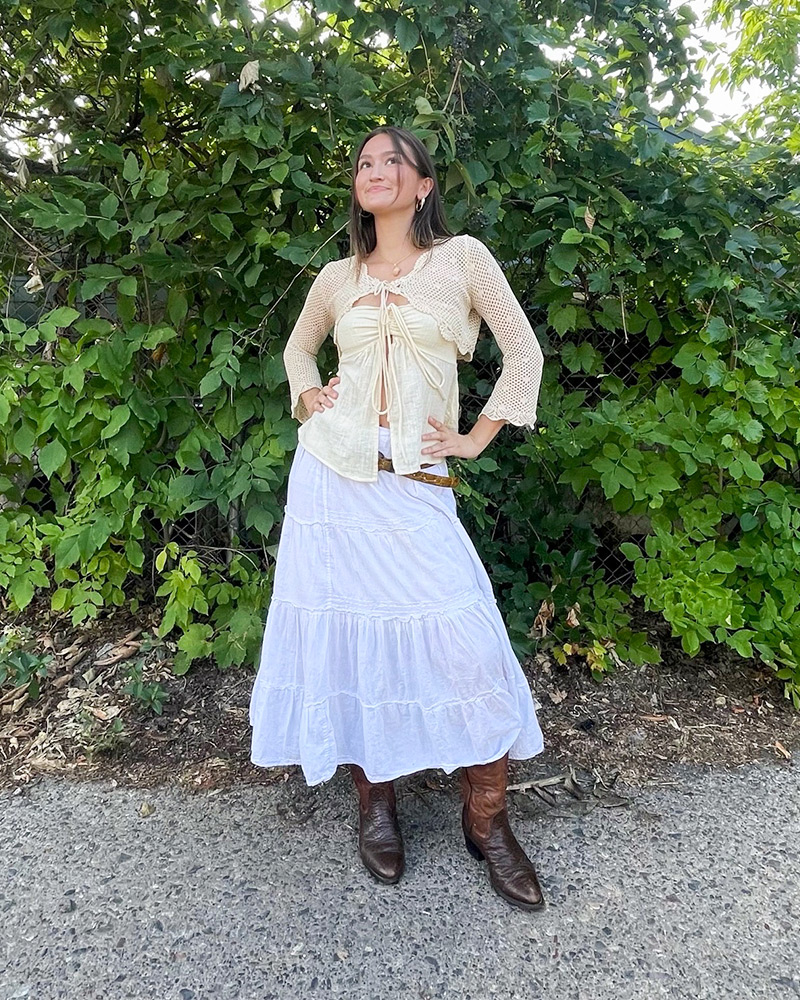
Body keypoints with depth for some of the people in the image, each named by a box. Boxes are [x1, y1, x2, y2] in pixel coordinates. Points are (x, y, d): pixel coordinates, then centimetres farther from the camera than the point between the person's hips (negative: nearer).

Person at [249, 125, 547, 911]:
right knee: (347, 635, 6)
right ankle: (374, 802, 27)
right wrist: (305, 397, 9)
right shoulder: (337, 278, 12)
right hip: (330, 473, 3)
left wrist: (476, 440, 2)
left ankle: (486, 820, 14)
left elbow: (524, 354, 5)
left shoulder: (462, 257, 4)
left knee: (466, 641, -8)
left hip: (415, 485, -2)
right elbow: (298, 346, 29)